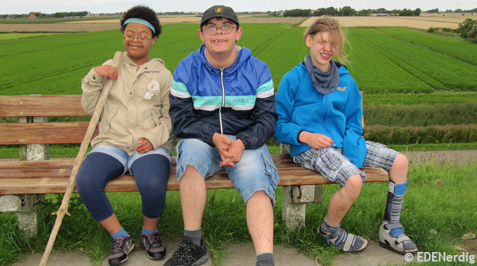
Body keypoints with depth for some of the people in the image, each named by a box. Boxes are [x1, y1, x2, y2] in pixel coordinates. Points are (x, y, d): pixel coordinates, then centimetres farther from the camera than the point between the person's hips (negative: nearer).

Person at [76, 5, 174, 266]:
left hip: (150, 147, -2)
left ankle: (150, 231, 0)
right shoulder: (110, 69, 18)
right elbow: (89, 108, 15)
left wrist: (155, 137, -9)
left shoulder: (163, 75, 15)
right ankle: (120, 237, -7)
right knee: (85, 181, -29)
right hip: (111, 144, 2)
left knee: (153, 185, -34)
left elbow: (170, 116, 9)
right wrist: (94, 77, 1)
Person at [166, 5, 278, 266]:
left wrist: (241, 143, -20)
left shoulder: (257, 70, 3)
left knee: (257, 181, -29)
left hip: (246, 142, 1)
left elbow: (267, 119, 0)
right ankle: (193, 245, -25)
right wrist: (214, 137, -21)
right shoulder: (186, 69, 2)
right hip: (201, 140, 0)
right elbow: (180, 119, -3)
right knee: (191, 150, -35)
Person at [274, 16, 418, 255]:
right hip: (308, 149, -6)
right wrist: (306, 136, -19)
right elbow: (278, 124, -4)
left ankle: (390, 230, 11)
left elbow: (354, 122, 12)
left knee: (400, 161, -4)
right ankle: (329, 231, 0)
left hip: (341, 143, 6)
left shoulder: (346, 80, 9)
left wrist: (350, 151, -6)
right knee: (354, 180, -31)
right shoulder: (293, 79, -4)